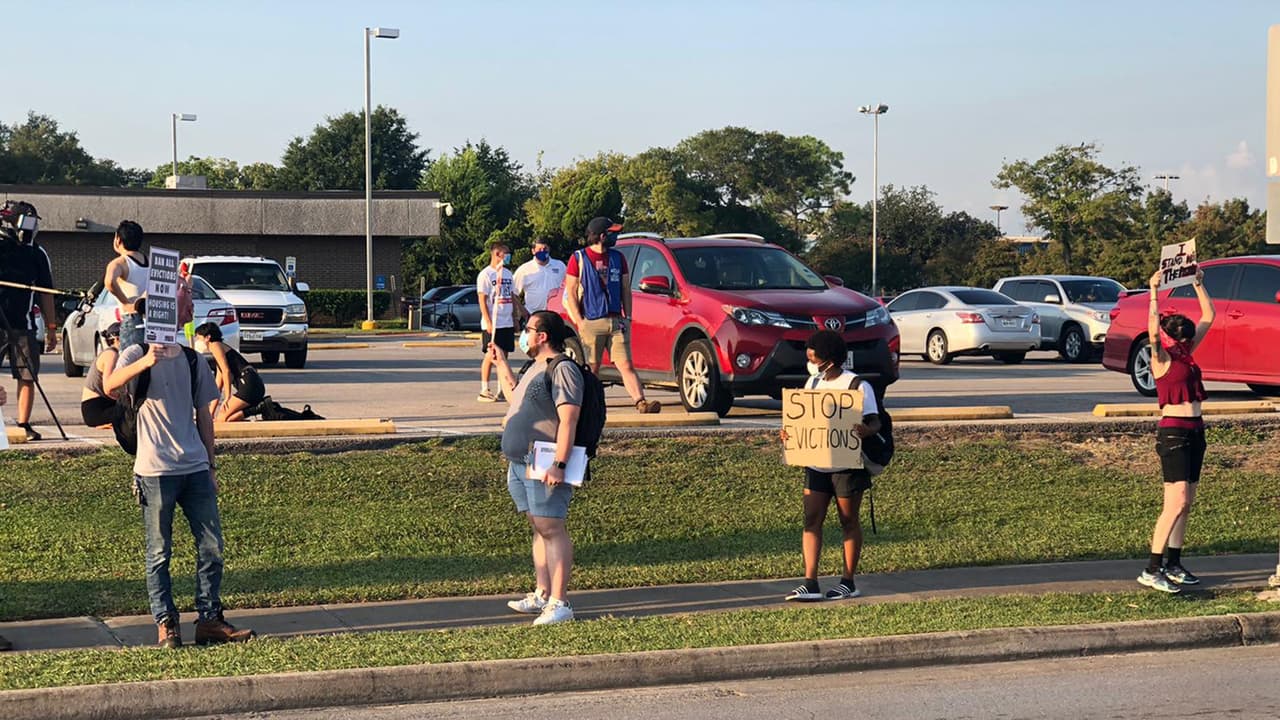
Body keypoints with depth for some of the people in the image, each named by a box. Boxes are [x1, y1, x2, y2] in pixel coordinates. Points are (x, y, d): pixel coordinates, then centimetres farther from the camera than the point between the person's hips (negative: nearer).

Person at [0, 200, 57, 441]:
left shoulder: (36, 254, 11)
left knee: (28, 377, -2)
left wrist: (51, 328, 11)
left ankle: (23, 425, 4)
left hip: (23, 326, 2)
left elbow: (45, 294, 14)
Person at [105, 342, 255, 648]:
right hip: (155, 470, -4)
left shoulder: (193, 361, 13)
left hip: (195, 467, 4)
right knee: (159, 553, 2)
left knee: (212, 547, 3)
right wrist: (145, 362, -40)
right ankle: (166, 623, 10)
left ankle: (210, 619, 13)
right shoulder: (136, 355, -2)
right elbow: (111, 386, -23)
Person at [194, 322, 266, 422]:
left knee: (222, 418, -12)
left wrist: (227, 397, -11)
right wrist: (211, 411, 25)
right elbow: (218, 386, 29)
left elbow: (226, 371, -10)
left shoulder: (215, 345, 3)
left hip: (249, 383, -9)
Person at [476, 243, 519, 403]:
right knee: (491, 355, -5)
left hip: (507, 322, 7)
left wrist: (515, 318, 14)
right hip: (492, 324, -7)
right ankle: (484, 391, 0)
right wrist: (488, 322, -18)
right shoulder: (485, 275, -8)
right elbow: (482, 300, -12)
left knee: (504, 354, 9)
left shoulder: (507, 273, 14)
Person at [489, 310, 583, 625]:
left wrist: (559, 464, -27)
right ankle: (542, 594, 19)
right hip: (520, 463, 10)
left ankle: (559, 602, -11)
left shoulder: (563, 369, -13)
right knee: (538, 528, 13)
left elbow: (568, 420, -21)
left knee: (551, 529, -10)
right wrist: (501, 364, 37)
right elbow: (515, 395, 41)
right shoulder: (537, 368, 20)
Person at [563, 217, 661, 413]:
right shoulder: (578, 258, 2)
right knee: (591, 369, 0)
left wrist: (627, 318, 6)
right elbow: (570, 293, 0)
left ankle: (640, 402, -21)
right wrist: (579, 323, -8)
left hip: (616, 322, 3)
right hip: (591, 323, -3)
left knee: (626, 365, -7)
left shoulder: (618, 258, 14)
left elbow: (625, 291, 17)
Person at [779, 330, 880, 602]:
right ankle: (810, 583, -3)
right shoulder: (813, 383, 10)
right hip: (816, 464, 6)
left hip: (847, 465, -6)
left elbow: (874, 421, -13)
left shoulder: (857, 386, -10)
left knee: (849, 522, 5)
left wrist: (867, 431, -36)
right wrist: (790, 432, -4)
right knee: (811, 520, -1)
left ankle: (848, 582, 14)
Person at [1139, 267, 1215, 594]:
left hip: (1194, 432, 8)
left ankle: (1173, 565, 17)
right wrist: (1154, 292, -29)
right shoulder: (1162, 359, -9)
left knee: (1185, 504, 10)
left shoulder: (1185, 355, 12)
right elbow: (1153, 329, -29)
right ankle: (1152, 570, -14)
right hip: (1173, 432, -8)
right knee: (1176, 502, -14)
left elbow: (1208, 316, 17)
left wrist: (1198, 283, 10)